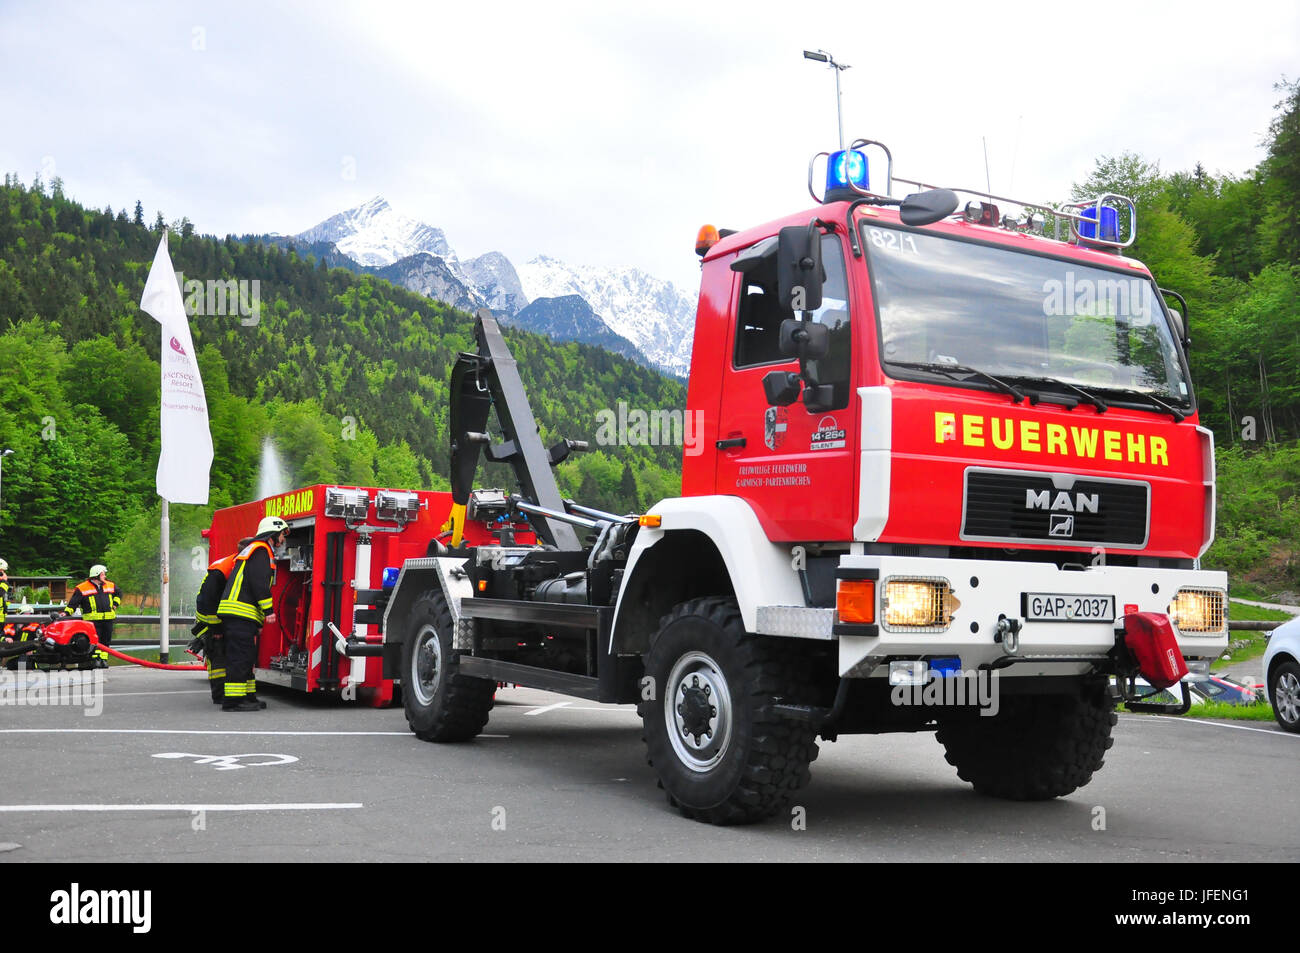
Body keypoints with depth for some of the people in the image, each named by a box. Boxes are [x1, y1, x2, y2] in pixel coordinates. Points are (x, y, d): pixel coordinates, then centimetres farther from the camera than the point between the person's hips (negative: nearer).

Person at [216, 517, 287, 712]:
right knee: (240, 656, -11)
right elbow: (259, 582, -18)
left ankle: (247, 696, 20)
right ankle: (232, 700, -12)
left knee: (246, 657, 14)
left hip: (244, 615, 11)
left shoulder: (255, 549, 28)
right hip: (240, 614, -11)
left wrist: (258, 622, 27)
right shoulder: (261, 550, -6)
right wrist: (268, 610, -17)